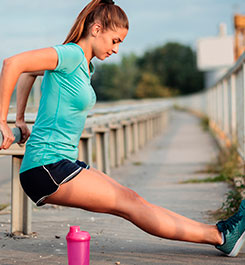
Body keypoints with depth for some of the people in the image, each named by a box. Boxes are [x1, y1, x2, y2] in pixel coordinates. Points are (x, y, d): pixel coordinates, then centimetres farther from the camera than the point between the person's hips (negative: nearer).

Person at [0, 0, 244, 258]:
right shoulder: (72, 54, -13)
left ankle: (219, 234, 1)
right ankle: (220, 236, -6)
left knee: (132, 201, 2)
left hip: (64, 163, 9)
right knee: (129, 203, -8)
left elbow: (29, 73, 28)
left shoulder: (84, 64, 15)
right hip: (46, 168, -9)